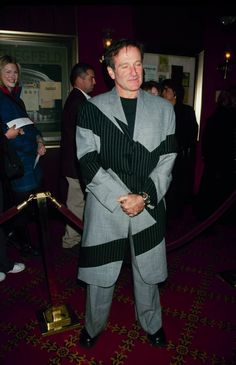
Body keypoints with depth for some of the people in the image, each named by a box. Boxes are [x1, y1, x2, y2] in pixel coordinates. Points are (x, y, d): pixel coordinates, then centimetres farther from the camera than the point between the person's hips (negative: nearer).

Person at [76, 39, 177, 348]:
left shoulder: (163, 109, 5)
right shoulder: (93, 108, -1)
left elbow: (167, 160, 1)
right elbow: (88, 162, -7)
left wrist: (144, 197, -10)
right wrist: (121, 198, -13)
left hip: (149, 207, 2)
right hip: (105, 206, -1)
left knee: (147, 271, 16)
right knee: (100, 273, 12)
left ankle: (151, 323, 42)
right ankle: (94, 326, 39)